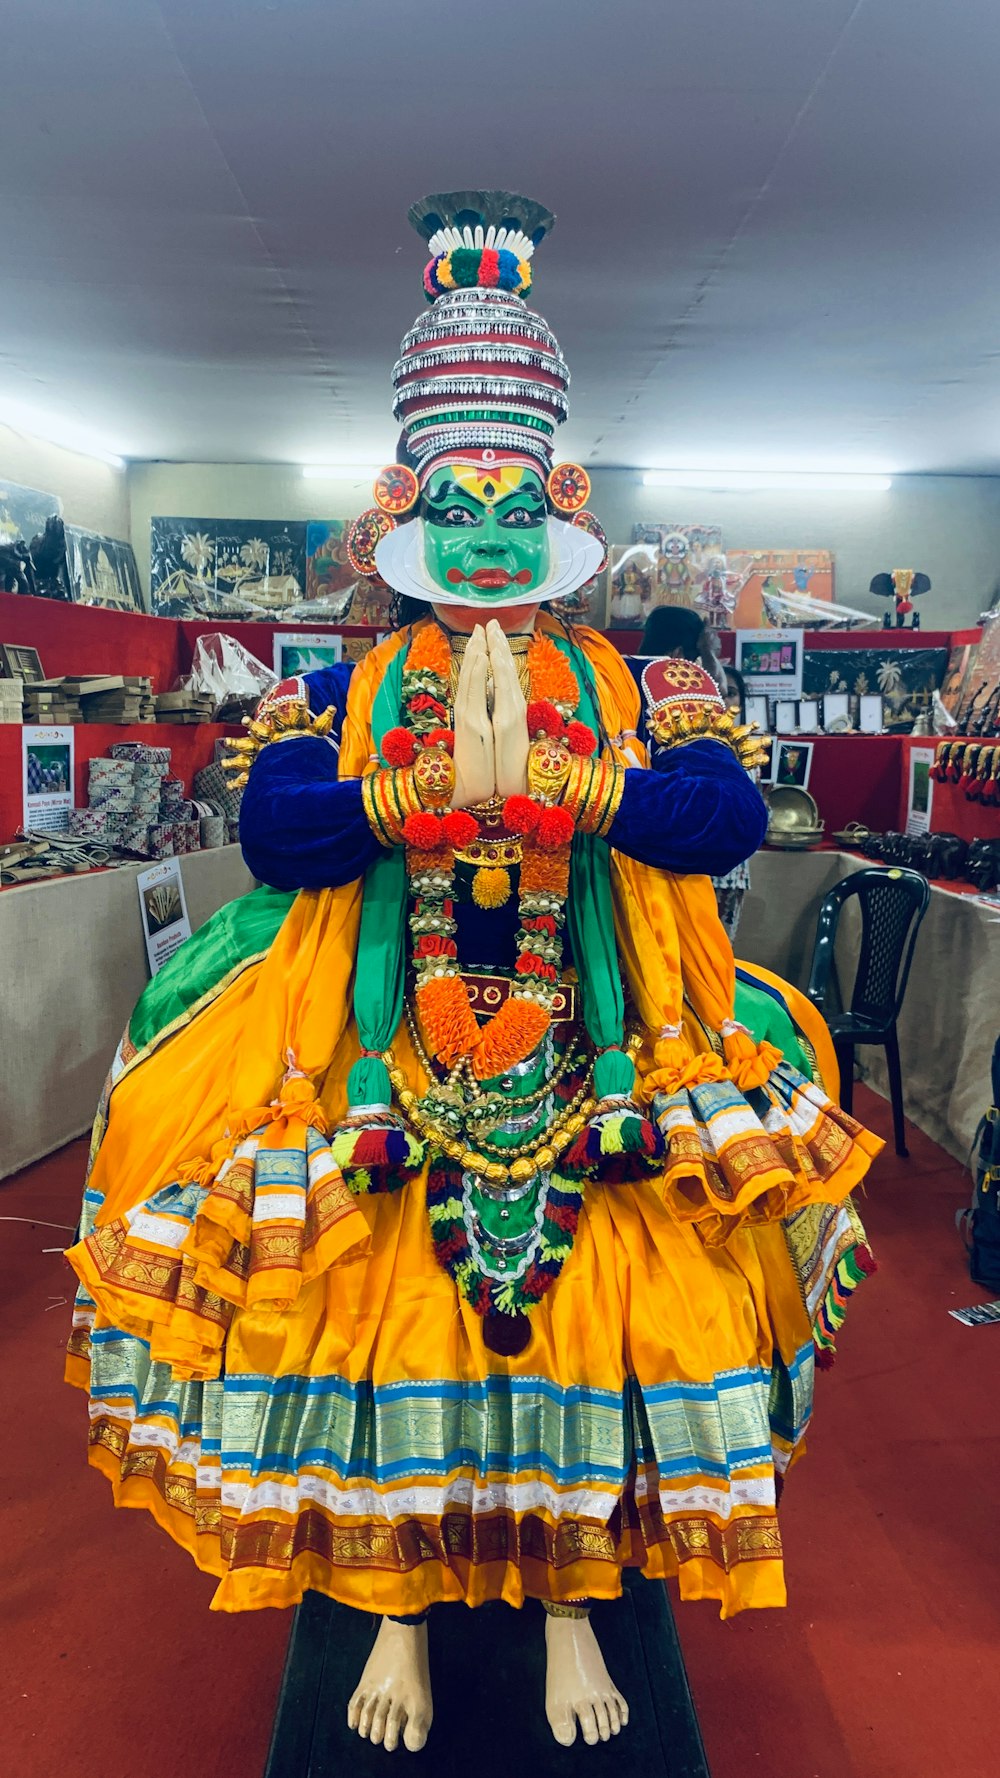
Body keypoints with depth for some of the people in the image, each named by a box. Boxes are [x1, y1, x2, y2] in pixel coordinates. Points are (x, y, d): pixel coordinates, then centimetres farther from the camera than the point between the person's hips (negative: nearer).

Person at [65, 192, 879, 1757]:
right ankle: (398, 1605, 30)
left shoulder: (628, 685, 5)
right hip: (387, 1060, 0)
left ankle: (572, 1601, 30)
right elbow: (274, 830, -11)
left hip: (594, 1069, 1)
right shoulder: (351, 687, 5)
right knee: (378, 1317, 5)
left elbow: (728, 815, -10)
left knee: (584, 1320, 6)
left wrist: (563, 774, -19)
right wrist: (444, 776, -19)